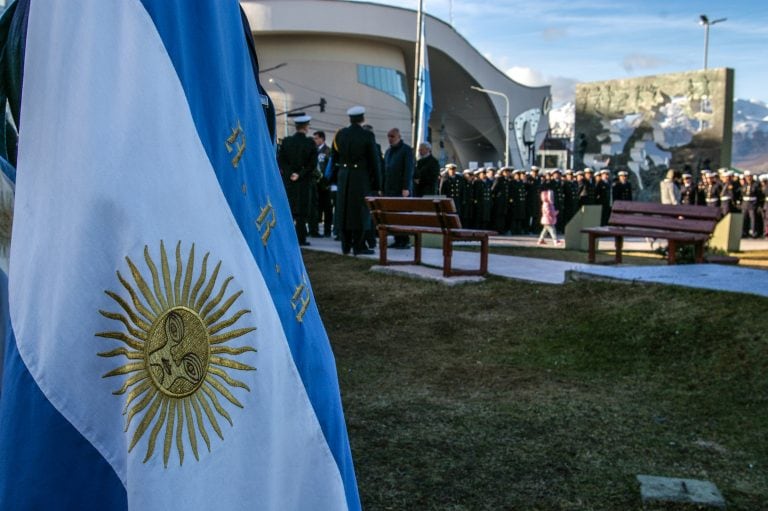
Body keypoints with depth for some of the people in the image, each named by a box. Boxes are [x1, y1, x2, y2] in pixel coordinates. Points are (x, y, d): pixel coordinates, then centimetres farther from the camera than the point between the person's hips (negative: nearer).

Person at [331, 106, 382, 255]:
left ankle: (345, 245, 17)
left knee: (344, 211, 11)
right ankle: (359, 246, 3)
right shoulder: (367, 136, -9)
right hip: (361, 178, -4)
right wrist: (377, 184, -3)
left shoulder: (340, 134, 2)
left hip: (343, 177, 4)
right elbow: (374, 162, -8)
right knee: (360, 211, 2)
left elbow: (334, 157, 8)